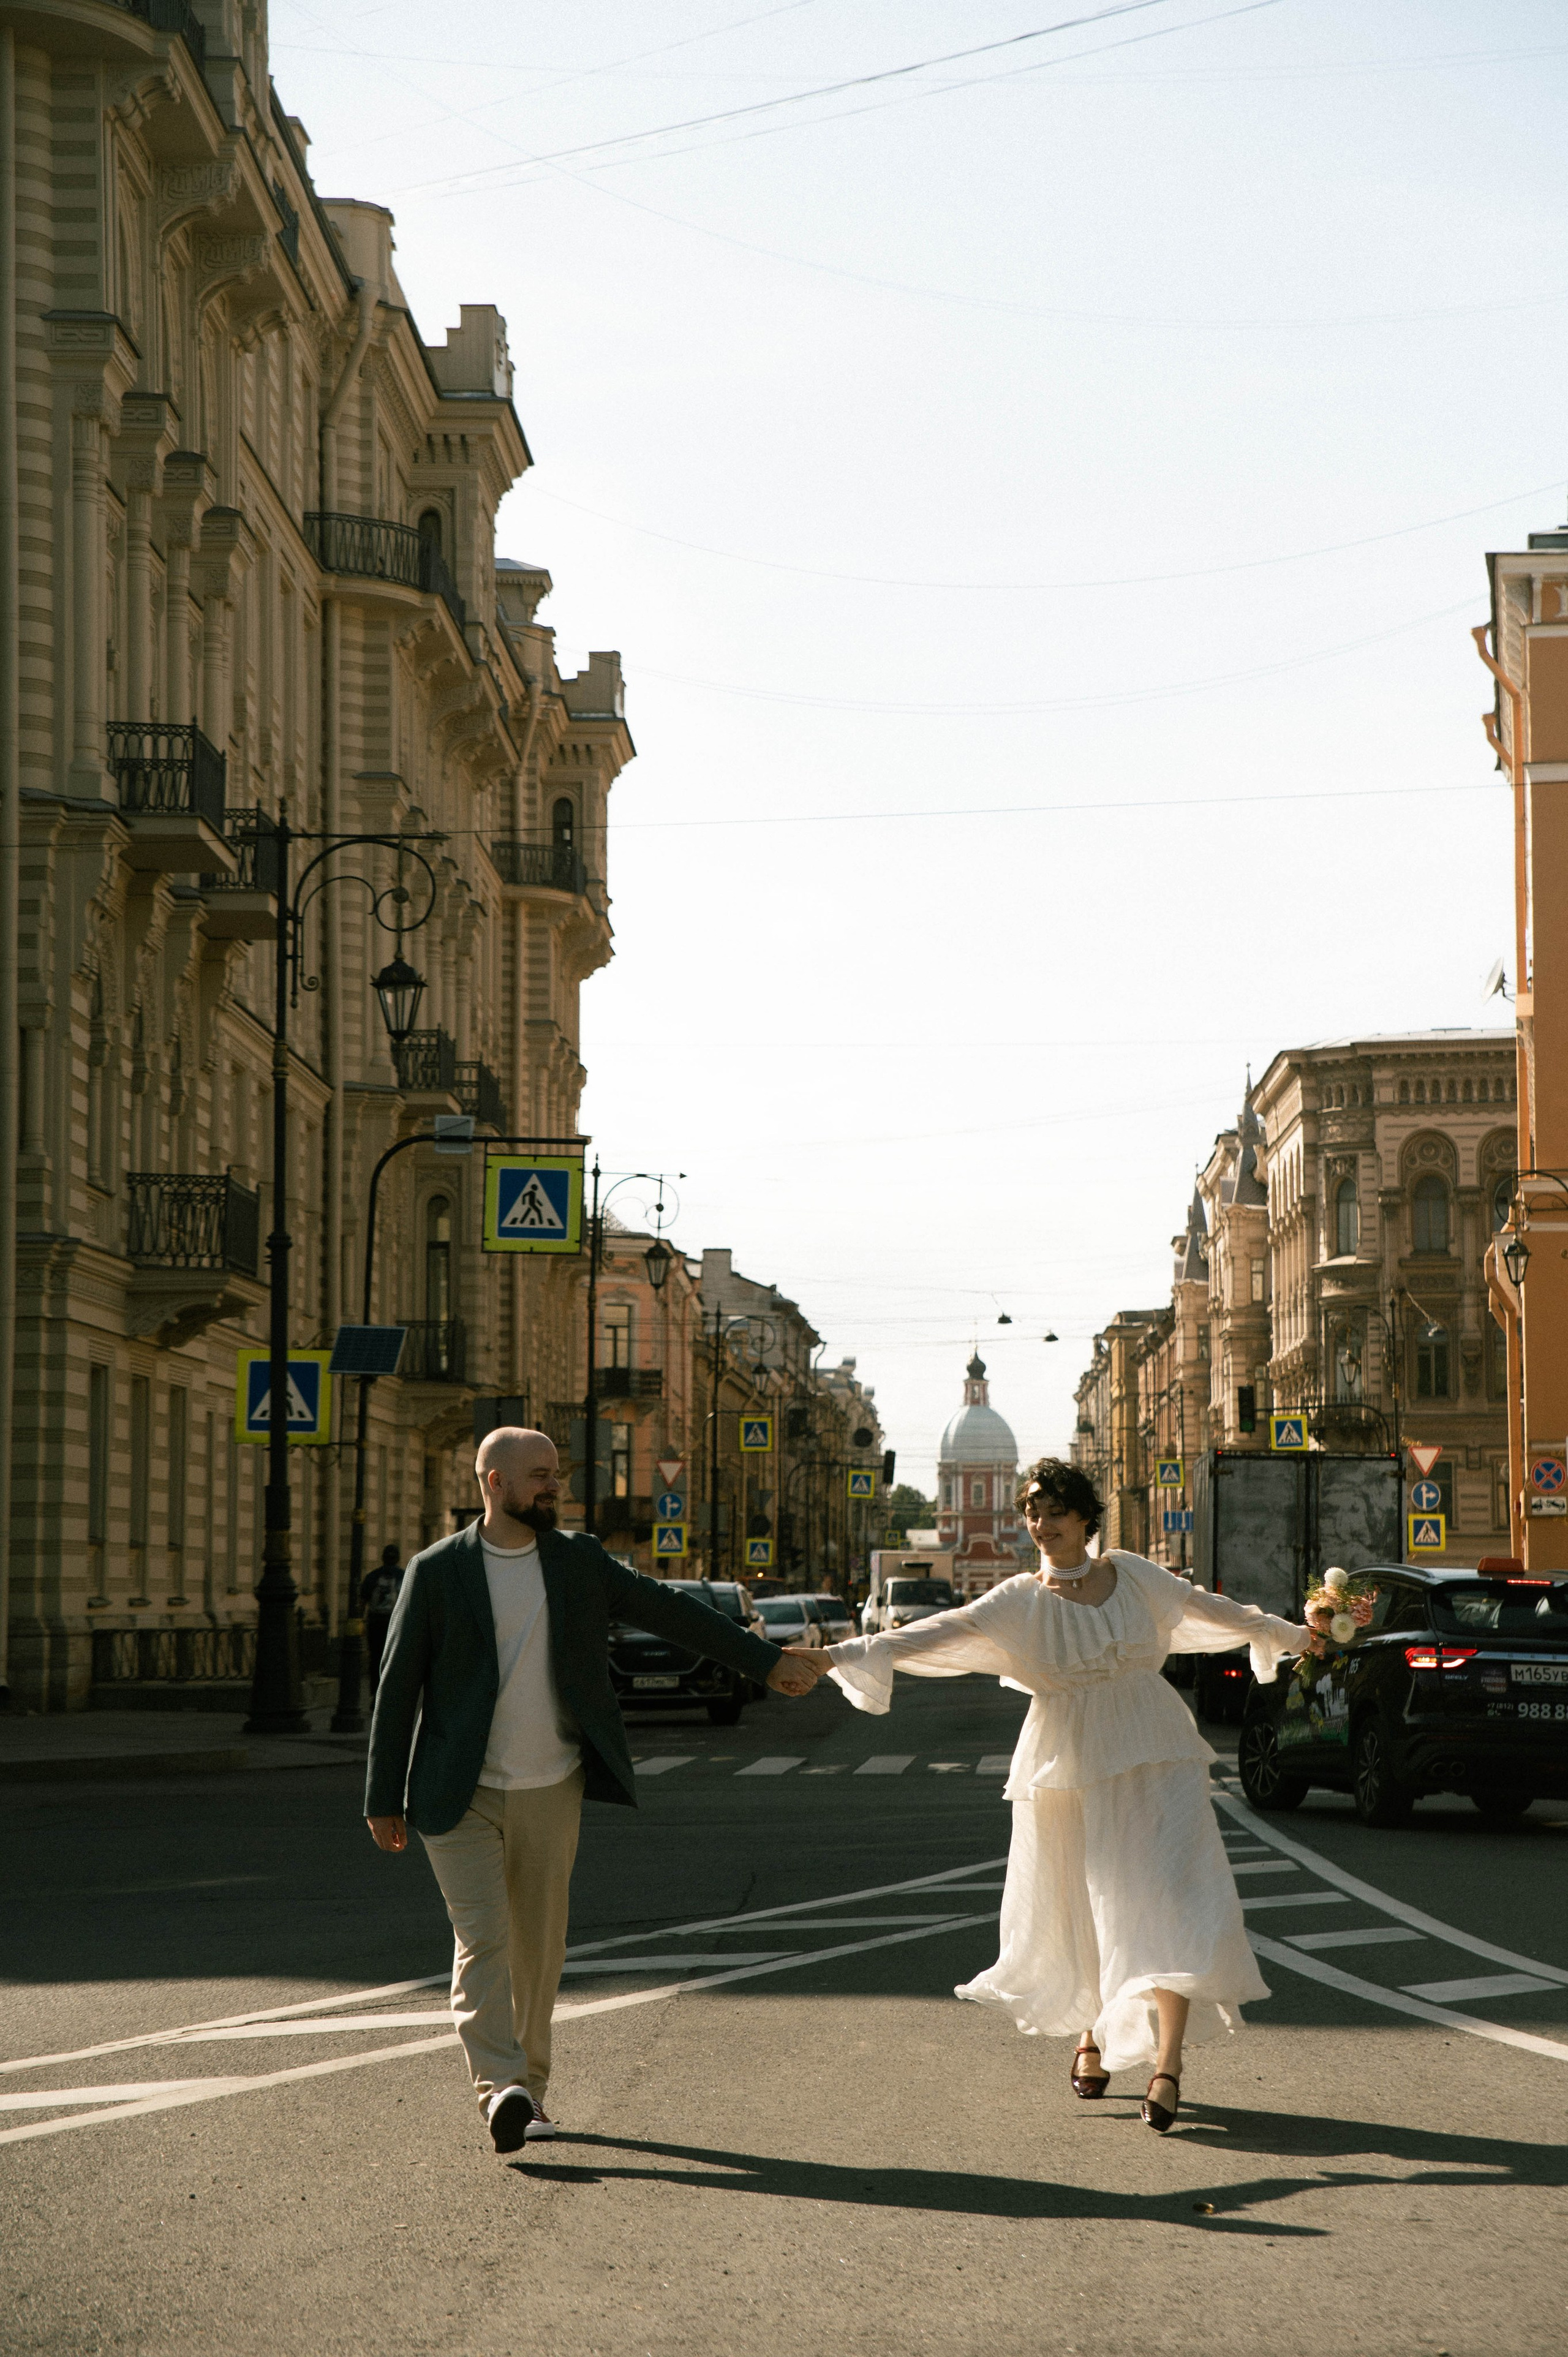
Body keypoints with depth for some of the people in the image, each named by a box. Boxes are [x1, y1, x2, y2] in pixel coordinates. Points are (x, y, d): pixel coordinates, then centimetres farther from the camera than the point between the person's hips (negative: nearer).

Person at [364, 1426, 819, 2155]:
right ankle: (501, 2088, -23)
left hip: (550, 1791, 4)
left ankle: (529, 2089, 19)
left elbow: (670, 1612, 10)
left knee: (539, 1944, 8)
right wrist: (384, 1801, -3)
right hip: (462, 1796, -3)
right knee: (483, 1938, -14)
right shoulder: (437, 1572, -5)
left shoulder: (579, 1560, 5)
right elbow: (397, 1688, -2)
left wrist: (765, 1660, 8)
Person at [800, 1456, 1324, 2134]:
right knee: (1079, 1909, 5)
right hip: (1068, 1766, 0)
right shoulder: (1019, 1602, 0)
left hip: (1152, 1756, 0)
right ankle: (1088, 2036, 29)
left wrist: (1289, 1634, 33)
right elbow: (938, 1634, -10)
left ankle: (1167, 2061, -15)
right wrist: (839, 1655, -22)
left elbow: (1212, 1610, 21)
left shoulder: (1132, 1574, 6)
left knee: (1167, 1898, -12)